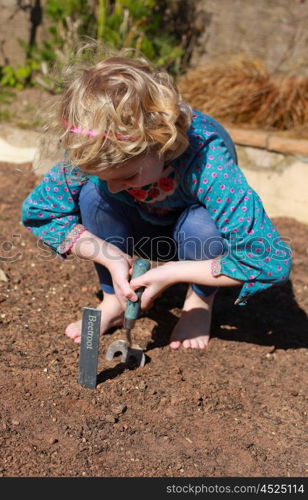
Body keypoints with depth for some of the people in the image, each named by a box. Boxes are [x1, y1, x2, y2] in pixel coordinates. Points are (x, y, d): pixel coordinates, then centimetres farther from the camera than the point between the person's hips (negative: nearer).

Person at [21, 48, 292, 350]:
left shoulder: (207, 161, -40)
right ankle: (113, 301, -6)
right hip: (145, 228, 2)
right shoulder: (94, 154, -29)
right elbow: (37, 211, -17)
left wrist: (173, 271, -36)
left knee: (202, 224, -37)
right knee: (91, 194, -27)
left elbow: (273, 261, -40)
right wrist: (110, 257, -30)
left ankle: (201, 301, -3)